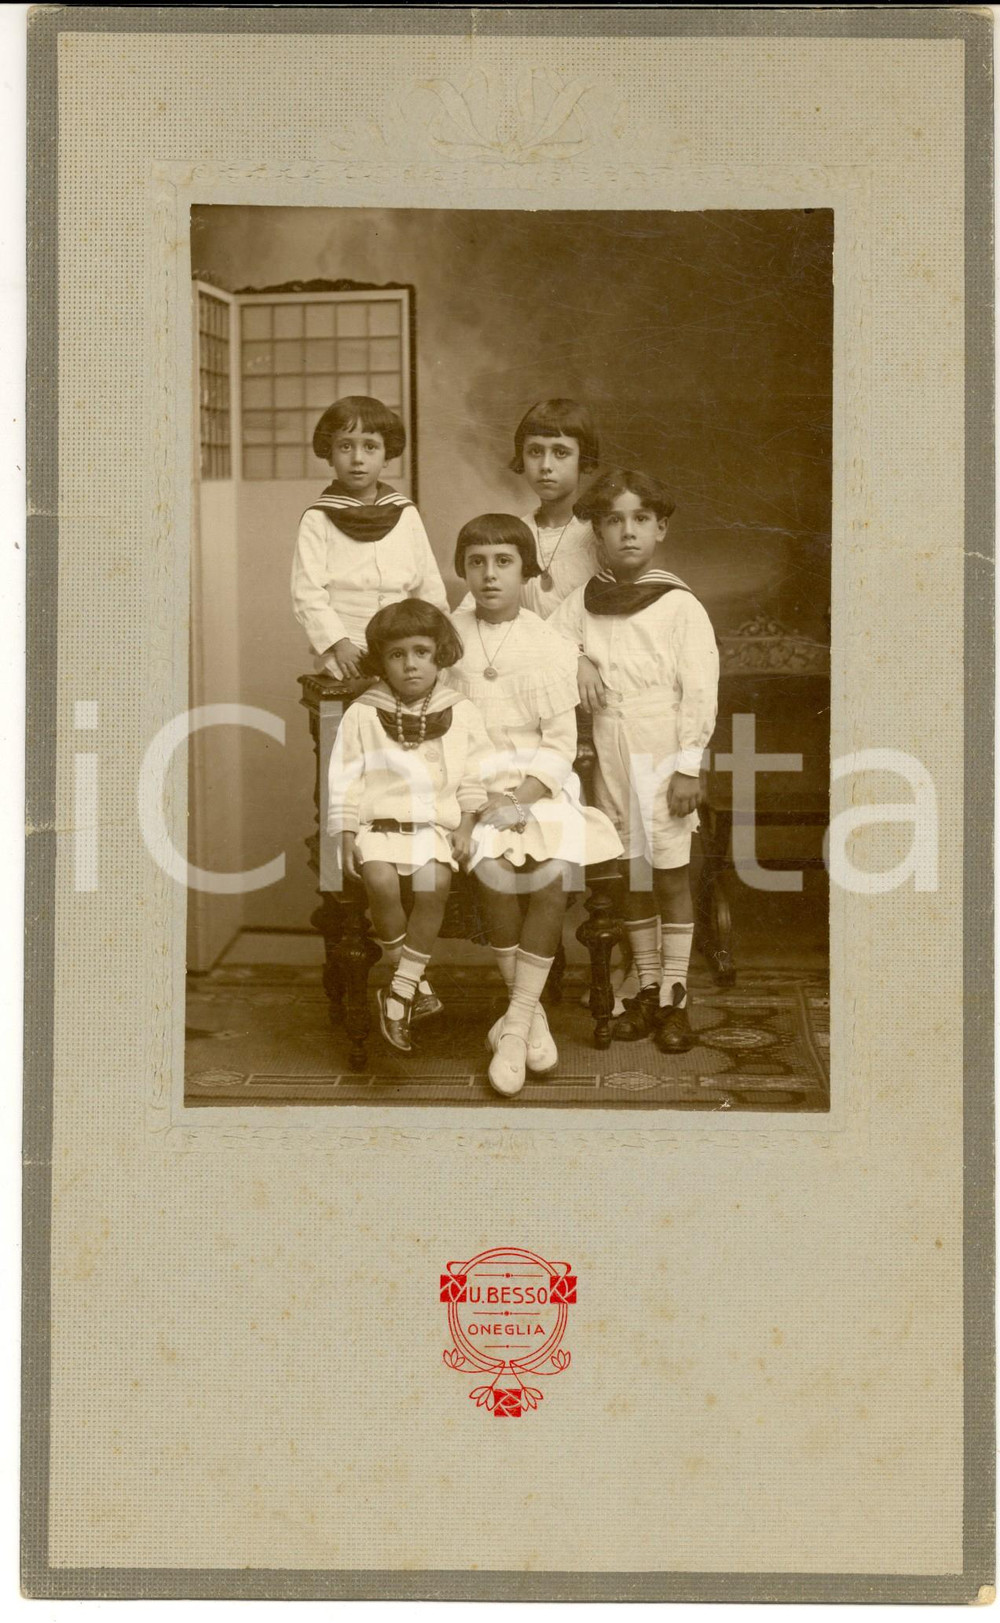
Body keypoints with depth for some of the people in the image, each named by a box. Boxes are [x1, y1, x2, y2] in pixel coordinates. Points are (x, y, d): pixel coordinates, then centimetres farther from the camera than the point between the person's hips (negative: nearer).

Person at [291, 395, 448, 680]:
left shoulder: (405, 514, 11)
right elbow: (307, 593, -4)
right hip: (345, 659, -3)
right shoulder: (318, 519, 3)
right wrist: (339, 644, -14)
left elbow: (431, 591, 15)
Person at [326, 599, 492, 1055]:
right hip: (379, 824, -1)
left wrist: (465, 826, 1)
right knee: (381, 882, -30)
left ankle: (401, 988, -16)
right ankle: (409, 975, -6)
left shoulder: (460, 713, 9)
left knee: (433, 884, -29)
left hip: (436, 826, 1)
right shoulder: (362, 715, 4)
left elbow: (474, 778, 13)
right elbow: (344, 781, 4)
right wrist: (347, 838, -4)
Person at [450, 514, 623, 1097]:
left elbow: (560, 743, 0)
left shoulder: (551, 647, 4)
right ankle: (532, 1016, -7)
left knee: (555, 877, -26)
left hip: (540, 783, 0)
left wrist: (521, 798, -15)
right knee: (498, 874, -27)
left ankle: (514, 1026, -15)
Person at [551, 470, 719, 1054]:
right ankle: (648, 988, 21)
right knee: (629, 875, 10)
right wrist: (575, 661, -6)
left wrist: (689, 766, -12)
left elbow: (700, 689, -8)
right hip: (610, 754, 4)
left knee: (672, 875, 2)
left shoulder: (680, 605, -6)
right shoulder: (584, 601, 6)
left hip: (663, 754, -4)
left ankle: (675, 997, 9)